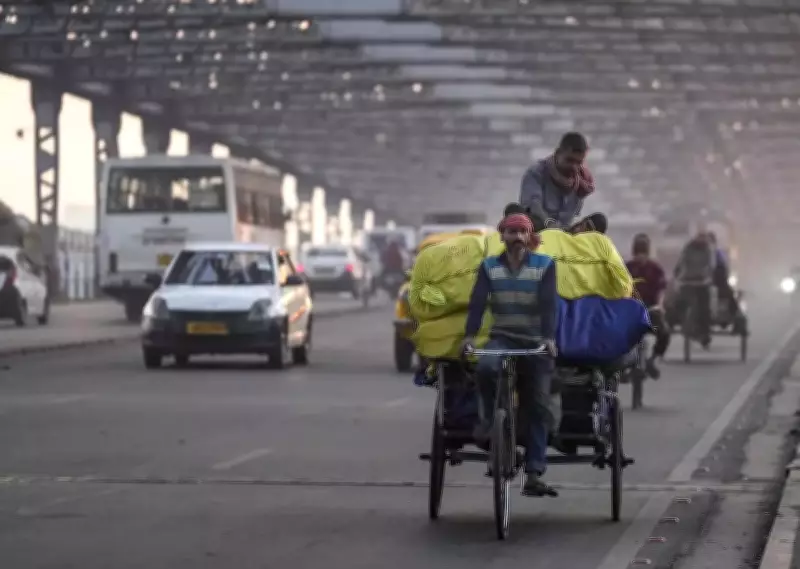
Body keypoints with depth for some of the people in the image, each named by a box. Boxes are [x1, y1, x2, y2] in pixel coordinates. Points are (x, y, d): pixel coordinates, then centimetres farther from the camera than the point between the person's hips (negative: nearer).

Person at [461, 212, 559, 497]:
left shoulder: (544, 265, -1)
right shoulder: (489, 267, 5)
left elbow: (549, 303, -12)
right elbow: (477, 301, -7)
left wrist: (549, 337, -26)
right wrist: (469, 335, -21)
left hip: (535, 343, 0)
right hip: (501, 337, 0)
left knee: (538, 408, -2)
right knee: (485, 367, -34)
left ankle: (534, 475, 1)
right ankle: (489, 418, -7)